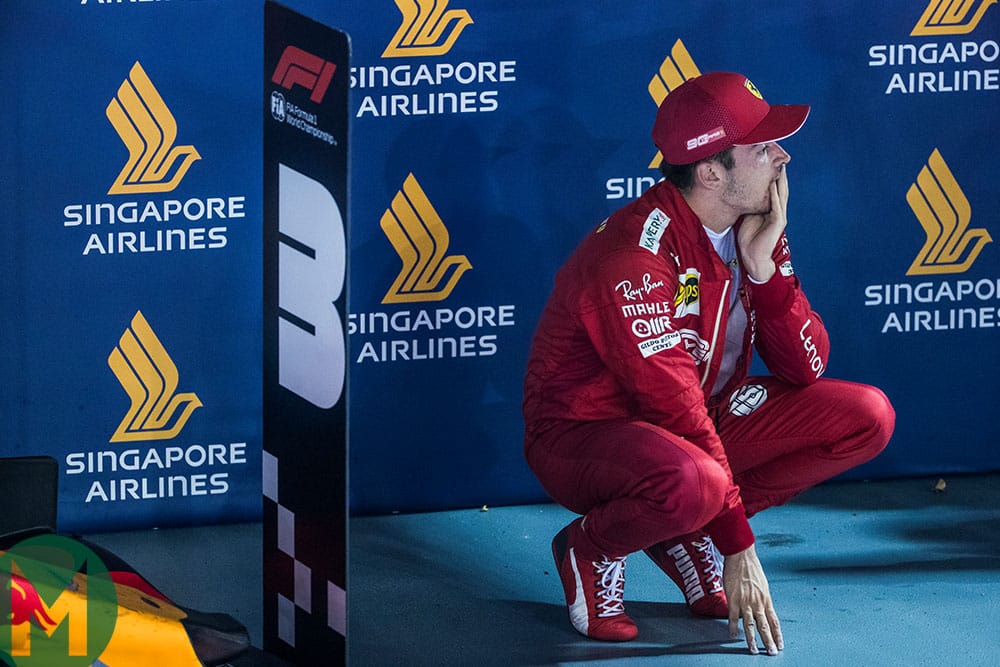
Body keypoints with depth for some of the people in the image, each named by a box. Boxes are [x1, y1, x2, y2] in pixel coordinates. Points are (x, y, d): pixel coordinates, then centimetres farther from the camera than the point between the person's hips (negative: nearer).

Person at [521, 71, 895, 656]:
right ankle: (590, 547, -7)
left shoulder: (751, 230, -3)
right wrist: (739, 550, -27)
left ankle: (686, 533, 1)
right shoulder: (634, 256, -27)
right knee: (691, 483, -42)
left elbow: (805, 371, -5)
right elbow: (674, 409, -28)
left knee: (867, 416, -7)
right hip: (585, 433, -8)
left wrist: (764, 265, -21)